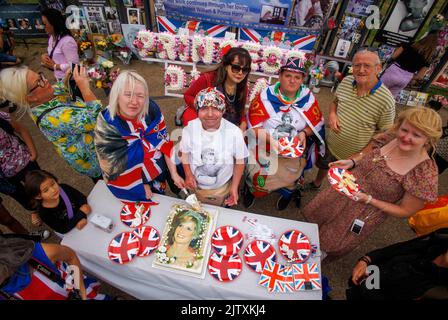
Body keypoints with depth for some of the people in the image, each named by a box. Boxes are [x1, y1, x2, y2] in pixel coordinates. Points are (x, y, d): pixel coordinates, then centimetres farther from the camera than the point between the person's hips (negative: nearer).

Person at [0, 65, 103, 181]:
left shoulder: (46, 95, -8)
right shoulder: (52, 117, -35)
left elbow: (62, 88, 13)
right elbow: (95, 118, -39)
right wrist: (84, 87, -32)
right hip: (92, 159, -9)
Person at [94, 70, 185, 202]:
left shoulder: (151, 109, -16)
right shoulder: (106, 126, -25)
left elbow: (164, 142, -9)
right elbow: (113, 167, -18)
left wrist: (174, 173, -10)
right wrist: (141, 185, -15)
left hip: (157, 170, 3)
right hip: (129, 185, -3)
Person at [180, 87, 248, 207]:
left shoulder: (234, 132, -24)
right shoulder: (189, 128, -19)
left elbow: (239, 161, -11)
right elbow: (185, 152, -1)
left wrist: (234, 187, -12)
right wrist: (188, 174, -14)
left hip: (222, 188, -1)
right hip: (195, 186, 2)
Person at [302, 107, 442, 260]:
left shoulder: (425, 173, -27)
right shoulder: (389, 137, -15)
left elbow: (406, 211, -16)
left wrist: (368, 199, -26)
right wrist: (350, 162, -16)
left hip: (366, 213, -4)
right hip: (342, 192, 5)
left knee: (331, 245, 16)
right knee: (313, 214, 22)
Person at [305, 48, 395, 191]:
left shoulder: (386, 100, -25)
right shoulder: (346, 81, -11)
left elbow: (385, 133, -14)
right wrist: (332, 114, -14)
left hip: (355, 156, -4)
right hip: (331, 145, 5)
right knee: (323, 166, 31)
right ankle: (316, 184, 62)